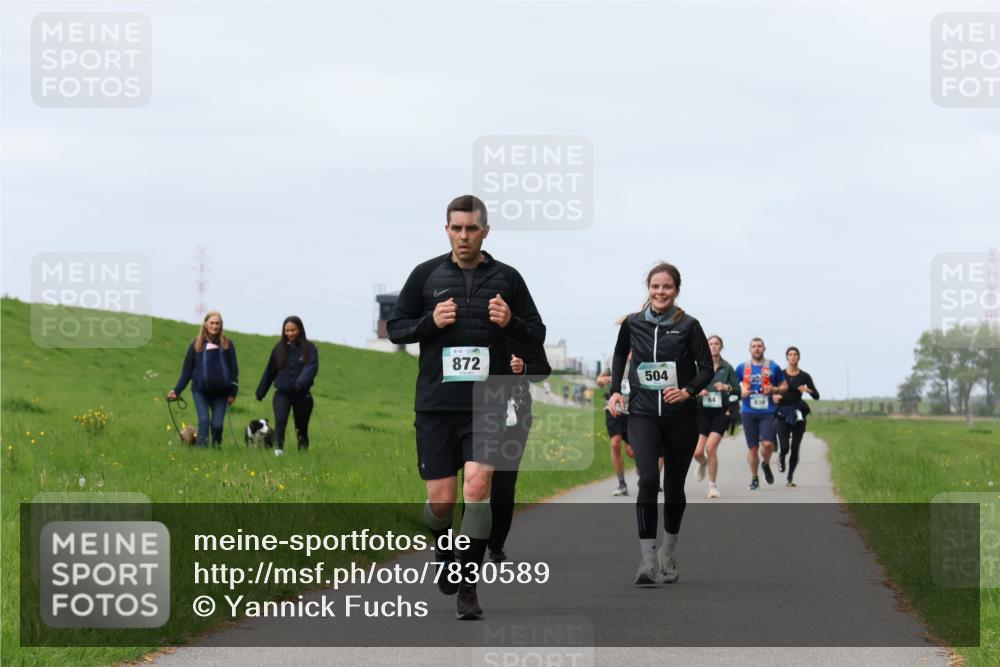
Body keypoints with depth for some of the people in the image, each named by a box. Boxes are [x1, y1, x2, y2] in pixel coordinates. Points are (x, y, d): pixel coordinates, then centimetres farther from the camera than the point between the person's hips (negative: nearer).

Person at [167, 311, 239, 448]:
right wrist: (177, 390, 3)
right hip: (200, 390, 0)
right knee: (204, 421, -14)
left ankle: (216, 446, 20)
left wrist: (233, 392, 2)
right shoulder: (196, 344, 3)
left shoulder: (227, 344, 3)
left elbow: (234, 370, 6)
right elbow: (187, 370, 7)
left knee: (217, 424, -4)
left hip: (220, 391, 0)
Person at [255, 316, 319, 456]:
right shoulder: (279, 348, 5)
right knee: (280, 420, -22)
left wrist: (300, 383, -34)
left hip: (302, 394, -1)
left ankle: (304, 451, 23)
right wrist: (260, 392, 17)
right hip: (282, 393, 1)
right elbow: (269, 371, 13)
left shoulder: (309, 348, -3)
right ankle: (279, 449, -28)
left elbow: (312, 367, -17)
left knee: (302, 426, 8)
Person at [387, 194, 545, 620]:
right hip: (436, 405, 1)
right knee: (441, 499, 0)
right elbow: (395, 328, 9)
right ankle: (441, 545, 36)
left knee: (478, 484, -15)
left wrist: (511, 323, -10)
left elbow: (538, 334, 11)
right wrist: (431, 322, -10)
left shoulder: (506, 278, 6)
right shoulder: (427, 275, 6)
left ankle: (468, 588, -6)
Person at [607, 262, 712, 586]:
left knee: (674, 486, 10)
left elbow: (706, 368, -1)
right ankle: (647, 559, -21)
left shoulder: (688, 326, -4)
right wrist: (615, 390, 9)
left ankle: (668, 553, 31)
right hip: (642, 414, 0)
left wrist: (688, 391, -18)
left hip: (680, 417, 0)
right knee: (647, 479, -18)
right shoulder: (633, 323, 2)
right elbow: (620, 354, 21)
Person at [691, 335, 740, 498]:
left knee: (711, 447, -16)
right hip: (703, 411, 1)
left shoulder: (727, 368, 4)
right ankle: (703, 463, 35)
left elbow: (738, 390, 3)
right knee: (698, 452, -5)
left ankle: (712, 485, -1)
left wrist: (727, 387, -16)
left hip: (721, 412, -1)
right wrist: (697, 391, -17)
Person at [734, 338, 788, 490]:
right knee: (752, 447, 4)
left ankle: (766, 465, 16)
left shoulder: (773, 367, 4)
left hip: (767, 412, -1)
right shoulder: (742, 368, 6)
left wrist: (774, 390, -8)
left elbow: (784, 386, 12)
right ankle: (754, 479, 18)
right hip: (748, 413, 1)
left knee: (767, 443, -16)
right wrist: (740, 392, -7)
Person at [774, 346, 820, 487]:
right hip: (783, 413, -1)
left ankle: (790, 478, 12)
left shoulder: (804, 376, 3)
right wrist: (774, 396, -14)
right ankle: (781, 457, 26)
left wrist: (808, 390, -19)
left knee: (795, 449, -2)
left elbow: (816, 396, 1)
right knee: (784, 447, -11)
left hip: (798, 414, 1)